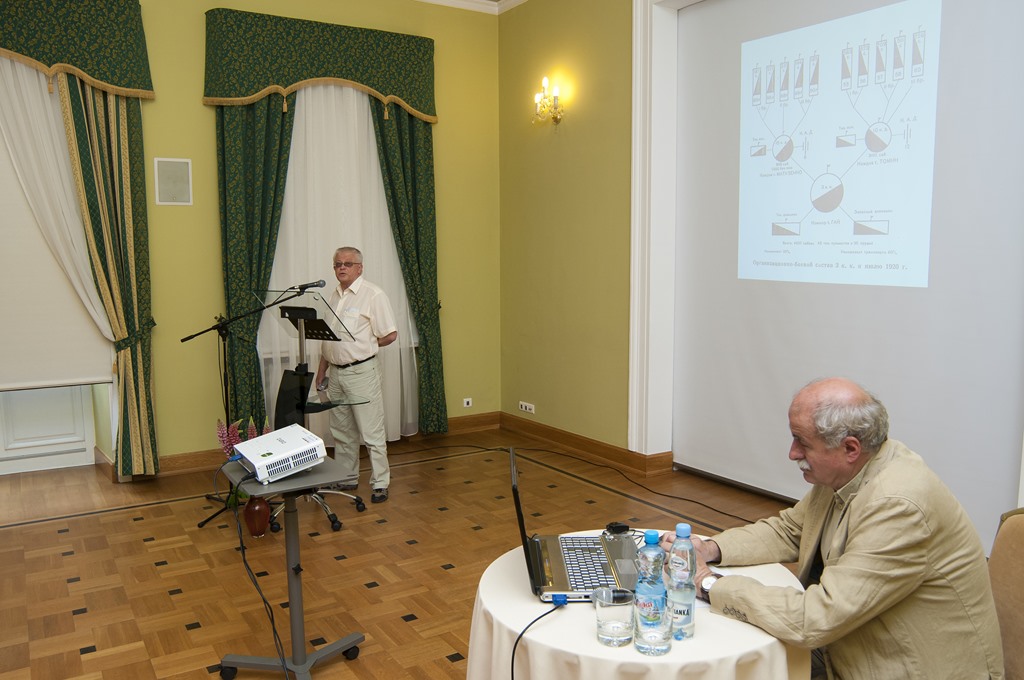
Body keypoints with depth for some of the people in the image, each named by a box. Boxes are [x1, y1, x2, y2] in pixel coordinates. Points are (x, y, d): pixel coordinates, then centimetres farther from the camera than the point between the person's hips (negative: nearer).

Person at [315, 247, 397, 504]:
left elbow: (390, 335, -11)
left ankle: (380, 483, 7)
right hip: (336, 373, 7)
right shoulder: (335, 296, 14)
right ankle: (346, 479, 27)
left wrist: (362, 346, -1)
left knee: (372, 432, -2)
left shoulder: (373, 295, -9)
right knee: (342, 432, 15)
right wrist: (322, 370, 17)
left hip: (361, 372, -7)